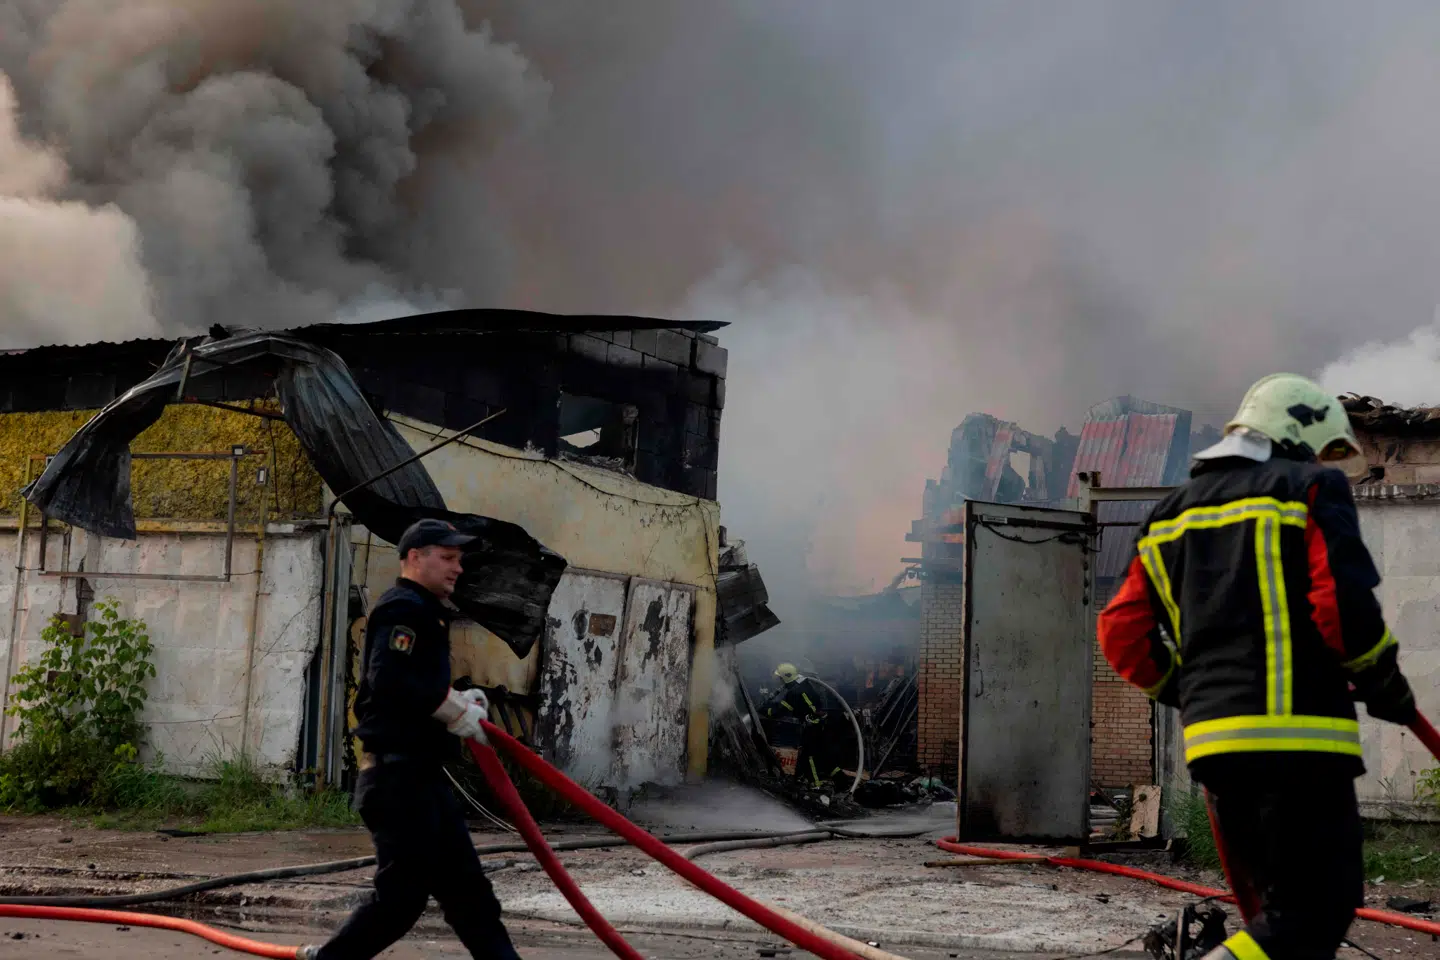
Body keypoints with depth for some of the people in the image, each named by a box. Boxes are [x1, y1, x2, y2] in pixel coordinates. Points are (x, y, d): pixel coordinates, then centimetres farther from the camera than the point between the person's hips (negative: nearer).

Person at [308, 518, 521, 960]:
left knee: (466, 887, 9)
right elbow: (388, 681, -25)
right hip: (398, 774, -11)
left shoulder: (424, 612, 21)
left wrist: (455, 700, 4)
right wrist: (452, 709, -18)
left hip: (420, 774, 11)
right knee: (402, 891, -7)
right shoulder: (404, 608, -11)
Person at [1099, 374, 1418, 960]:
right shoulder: (1310, 488, 3)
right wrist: (1385, 684, 4)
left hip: (1210, 737, 7)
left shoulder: (1170, 514, 20)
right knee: (1316, 911, -6)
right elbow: (1343, 603, -11)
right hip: (1297, 735, -7)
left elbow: (1123, 635, 15)